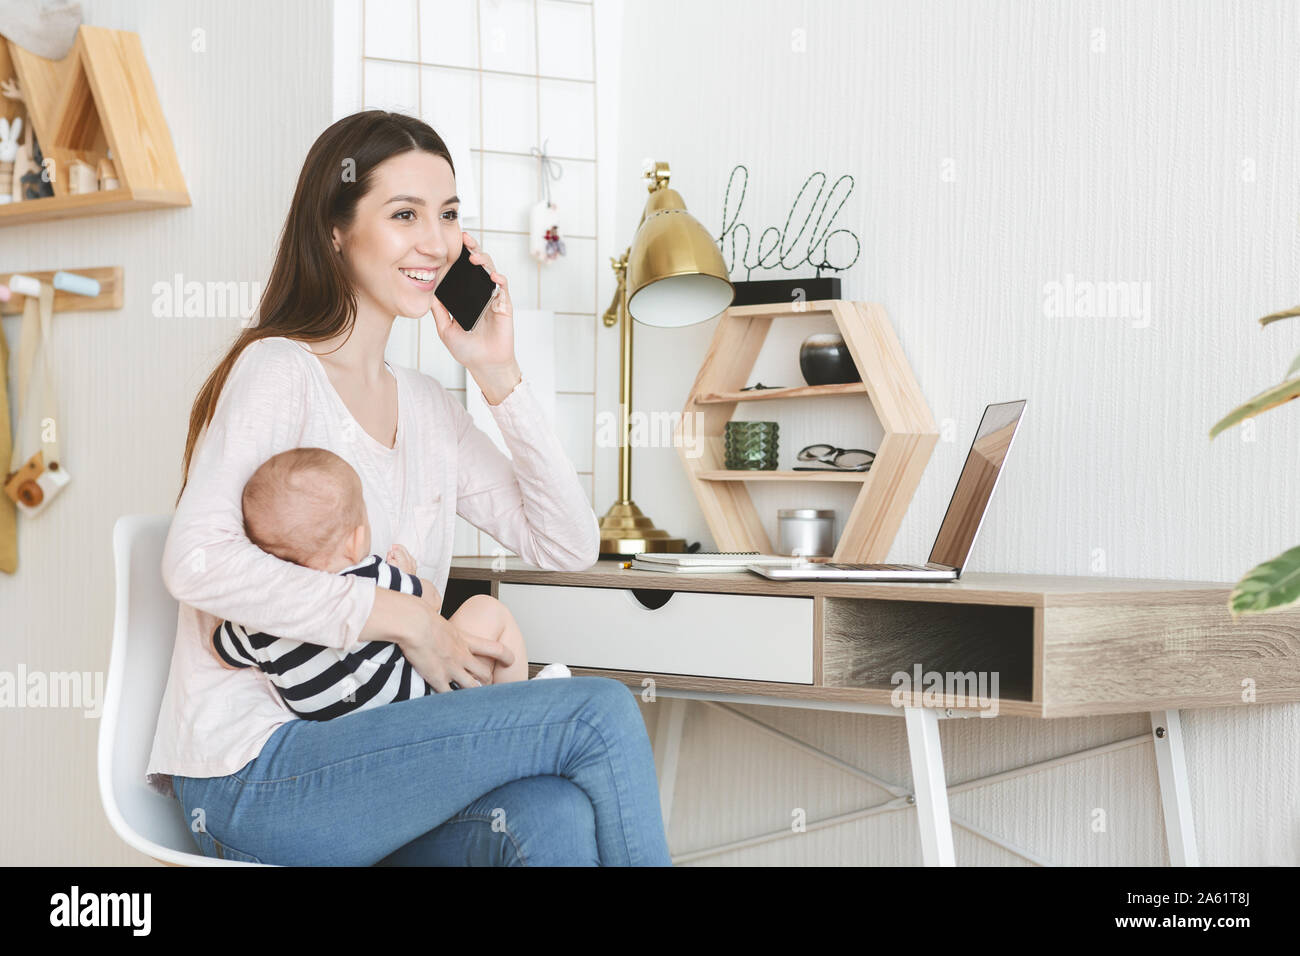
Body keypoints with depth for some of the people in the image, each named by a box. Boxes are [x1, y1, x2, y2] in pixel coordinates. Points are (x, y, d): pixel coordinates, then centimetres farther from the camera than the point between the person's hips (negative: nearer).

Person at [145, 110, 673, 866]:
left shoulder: (426, 405, 17)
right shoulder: (279, 371, -7)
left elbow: (568, 549, 11)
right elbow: (198, 562, -22)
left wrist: (498, 375, 4)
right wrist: (401, 616, -19)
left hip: (368, 753, 7)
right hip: (254, 774, -7)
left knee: (557, 819, -27)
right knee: (601, 713, -21)